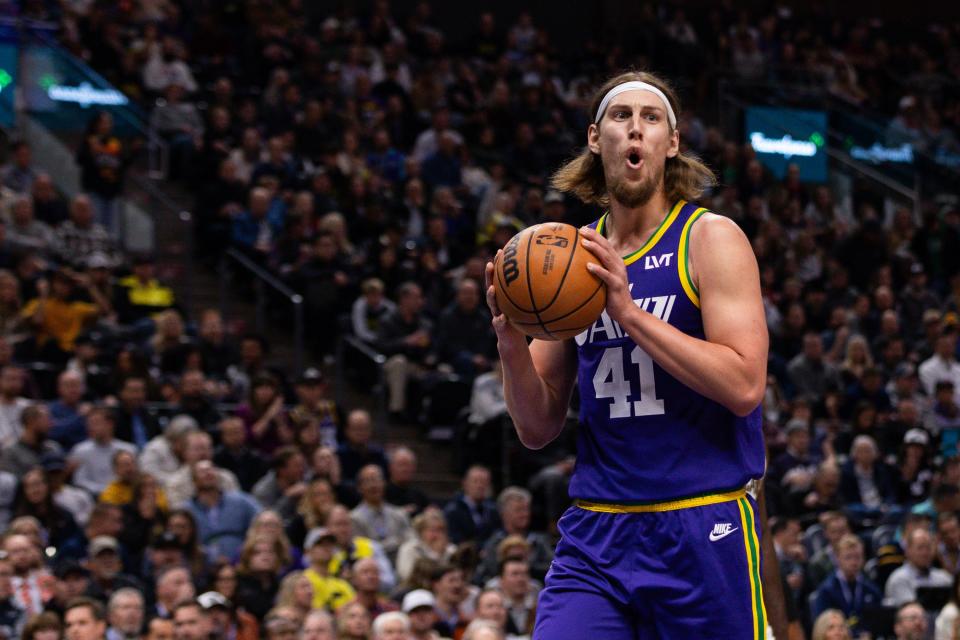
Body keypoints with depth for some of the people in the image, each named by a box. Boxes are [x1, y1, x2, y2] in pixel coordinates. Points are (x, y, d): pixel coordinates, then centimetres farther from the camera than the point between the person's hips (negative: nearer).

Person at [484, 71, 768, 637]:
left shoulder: (711, 239, -2)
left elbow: (744, 386, -15)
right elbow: (538, 430, 12)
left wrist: (630, 313, -18)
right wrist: (512, 345, -7)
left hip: (704, 530, -3)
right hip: (596, 532, 3)